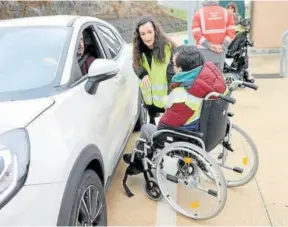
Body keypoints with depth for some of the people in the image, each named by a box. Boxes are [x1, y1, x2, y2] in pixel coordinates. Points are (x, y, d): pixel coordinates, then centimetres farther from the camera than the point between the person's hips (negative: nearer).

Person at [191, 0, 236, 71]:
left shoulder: (199, 13, -2)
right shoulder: (226, 12, 7)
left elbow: (196, 33, -11)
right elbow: (231, 32, 0)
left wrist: (208, 46, -11)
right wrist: (223, 46, -4)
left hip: (204, 50, -3)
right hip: (221, 50, 3)